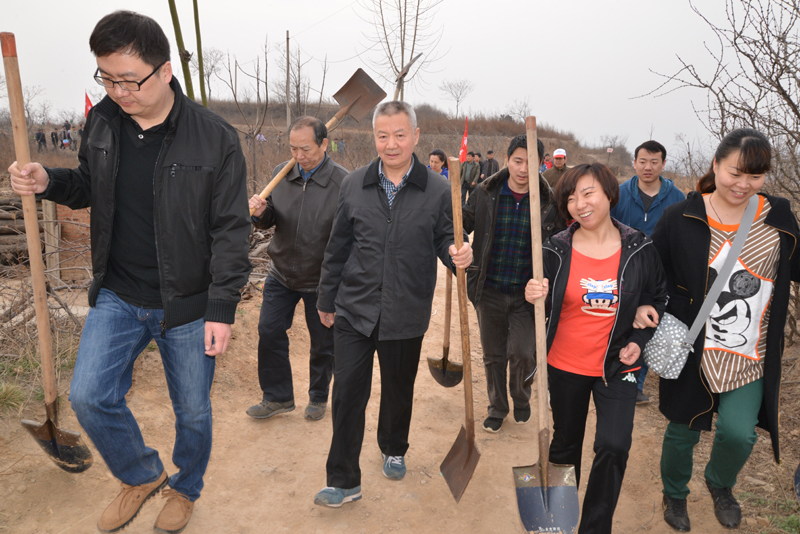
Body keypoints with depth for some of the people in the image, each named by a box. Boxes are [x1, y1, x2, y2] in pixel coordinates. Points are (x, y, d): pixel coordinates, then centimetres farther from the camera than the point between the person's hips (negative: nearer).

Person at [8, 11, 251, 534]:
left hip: (188, 304, -4)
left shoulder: (215, 138, -16)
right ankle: (143, 476, 28)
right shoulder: (103, 121, -1)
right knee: (88, 396, -1)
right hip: (118, 296, 4)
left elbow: (231, 231, -13)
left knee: (192, 410, 11)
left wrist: (222, 310, -16)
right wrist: (49, 182, -7)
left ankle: (185, 489, 41)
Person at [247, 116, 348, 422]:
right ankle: (277, 397, 28)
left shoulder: (343, 182, -17)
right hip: (281, 273, 4)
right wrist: (260, 213, -17)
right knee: (270, 333, 8)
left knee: (323, 343, 12)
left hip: (322, 280, -4)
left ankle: (318, 397, 36)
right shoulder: (281, 173, -2)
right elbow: (268, 221, 7)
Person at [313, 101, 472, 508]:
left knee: (398, 390, 18)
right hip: (354, 311, 1)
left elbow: (444, 240, 4)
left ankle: (393, 451, 46)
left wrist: (457, 255, -21)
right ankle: (344, 481, 16)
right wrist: (327, 299, 12)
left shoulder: (438, 191, -5)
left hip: (406, 316, 0)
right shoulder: (353, 185, 1)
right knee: (347, 394, 1)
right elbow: (338, 248, 7)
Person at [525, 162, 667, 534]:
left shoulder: (639, 249, -6)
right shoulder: (555, 250, -8)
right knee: (565, 444, 17)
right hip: (566, 365, 1)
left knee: (614, 447, -11)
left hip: (618, 366, 0)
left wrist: (639, 341, -6)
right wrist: (532, 297, -24)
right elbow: (542, 305, 0)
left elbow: (658, 299, 8)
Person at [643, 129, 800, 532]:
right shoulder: (681, 218, -9)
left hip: (750, 357, 2)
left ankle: (720, 483, 32)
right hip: (692, 352, -2)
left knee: (738, 433, -6)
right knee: (683, 431, 12)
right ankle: (674, 495, 44)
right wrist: (641, 305, -17)